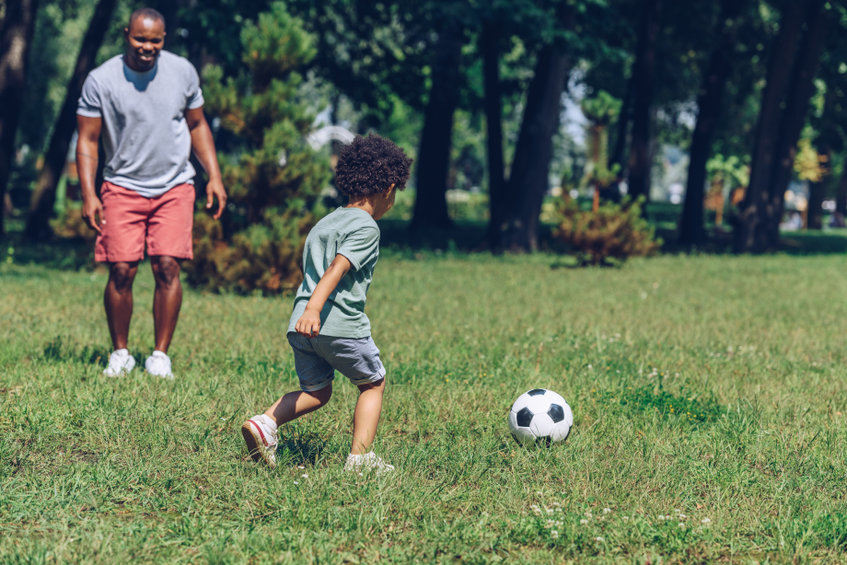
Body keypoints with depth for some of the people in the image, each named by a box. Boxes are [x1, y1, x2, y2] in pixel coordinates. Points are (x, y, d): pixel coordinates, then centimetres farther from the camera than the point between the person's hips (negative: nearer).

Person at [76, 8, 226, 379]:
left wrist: (214, 176, 7)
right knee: (121, 271, -8)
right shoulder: (101, 80, -7)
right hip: (123, 187, -1)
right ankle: (120, 353, 9)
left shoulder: (182, 72, 1)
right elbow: (87, 140, -3)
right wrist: (88, 195, -12)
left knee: (167, 267, -10)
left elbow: (197, 125, 14)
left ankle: (160, 355, 1)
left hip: (174, 187, 1)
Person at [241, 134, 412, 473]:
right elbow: (337, 269, -20)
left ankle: (265, 422, -3)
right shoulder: (366, 228, -6)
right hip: (343, 326, -7)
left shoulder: (324, 223, 20)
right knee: (373, 383, 15)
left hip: (302, 327, 7)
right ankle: (360, 456, 6)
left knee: (316, 391, 20)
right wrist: (314, 308, -31)